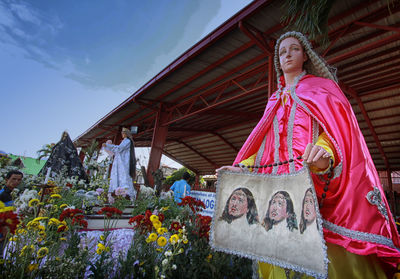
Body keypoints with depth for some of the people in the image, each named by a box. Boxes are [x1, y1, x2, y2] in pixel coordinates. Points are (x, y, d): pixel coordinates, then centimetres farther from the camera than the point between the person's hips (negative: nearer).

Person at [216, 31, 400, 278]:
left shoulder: (322, 88, 11)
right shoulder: (275, 101, 22)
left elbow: (336, 129, -5)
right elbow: (266, 146, 16)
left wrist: (325, 153, -27)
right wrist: (242, 167, 1)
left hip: (318, 184, -3)